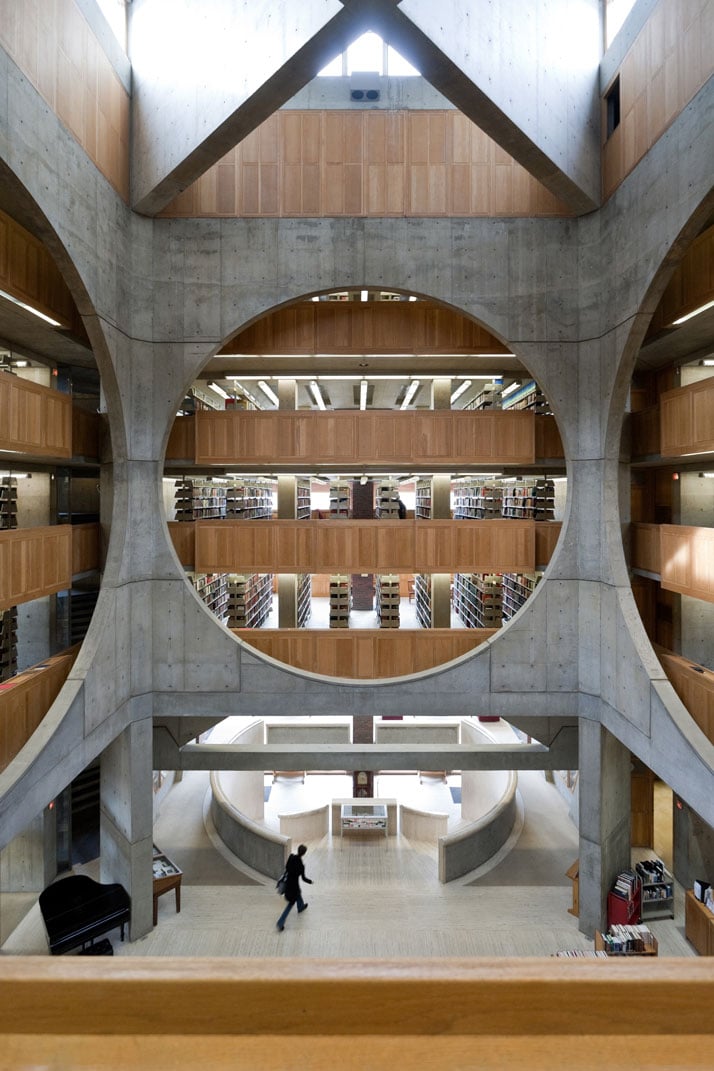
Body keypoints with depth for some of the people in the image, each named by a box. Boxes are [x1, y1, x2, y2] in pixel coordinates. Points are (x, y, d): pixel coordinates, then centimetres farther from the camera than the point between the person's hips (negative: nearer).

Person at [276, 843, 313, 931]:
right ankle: (280, 922, 14)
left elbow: (286, 867, -1)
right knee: (291, 903, 13)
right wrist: (310, 881, 1)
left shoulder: (291, 857, -16)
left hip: (288, 880, 7)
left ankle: (301, 907, 59)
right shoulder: (301, 865, -30)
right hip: (294, 884, -7)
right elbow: (303, 878, -17)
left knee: (298, 894, 33)